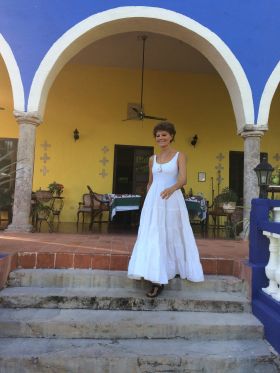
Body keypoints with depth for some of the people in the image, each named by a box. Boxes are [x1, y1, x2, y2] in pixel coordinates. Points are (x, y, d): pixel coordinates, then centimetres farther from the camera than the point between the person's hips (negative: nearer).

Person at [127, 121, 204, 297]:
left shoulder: (180, 156, 1)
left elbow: (183, 179, -14)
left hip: (172, 200, -3)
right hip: (154, 201, 4)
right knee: (154, 238, -1)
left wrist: (171, 189, -34)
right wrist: (148, 201, 20)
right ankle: (158, 281, 8)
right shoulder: (153, 159, 13)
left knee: (172, 236, 4)